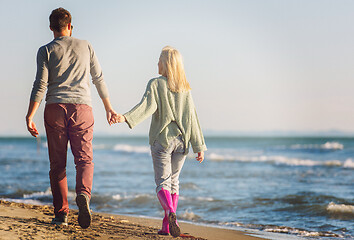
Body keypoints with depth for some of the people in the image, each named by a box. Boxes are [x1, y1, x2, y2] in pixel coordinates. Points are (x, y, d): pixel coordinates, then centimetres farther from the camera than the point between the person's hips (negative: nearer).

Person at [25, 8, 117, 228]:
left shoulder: (46, 51, 5)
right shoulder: (85, 46, 12)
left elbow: (40, 85, -5)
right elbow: (99, 79, 14)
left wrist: (30, 116, -5)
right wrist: (109, 108, 23)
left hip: (55, 109, 0)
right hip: (81, 107, 0)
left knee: (58, 164, 5)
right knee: (84, 158, -2)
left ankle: (61, 214, 1)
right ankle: (83, 194, -31)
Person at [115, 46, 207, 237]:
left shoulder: (155, 84, -4)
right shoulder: (184, 88, 8)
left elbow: (148, 106, -21)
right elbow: (191, 117, 6)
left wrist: (126, 118, -32)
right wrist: (199, 146, 8)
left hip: (161, 139, -4)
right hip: (181, 140, 4)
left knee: (162, 182, -2)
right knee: (173, 180, 14)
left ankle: (170, 212, -31)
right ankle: (167, 225, 13)